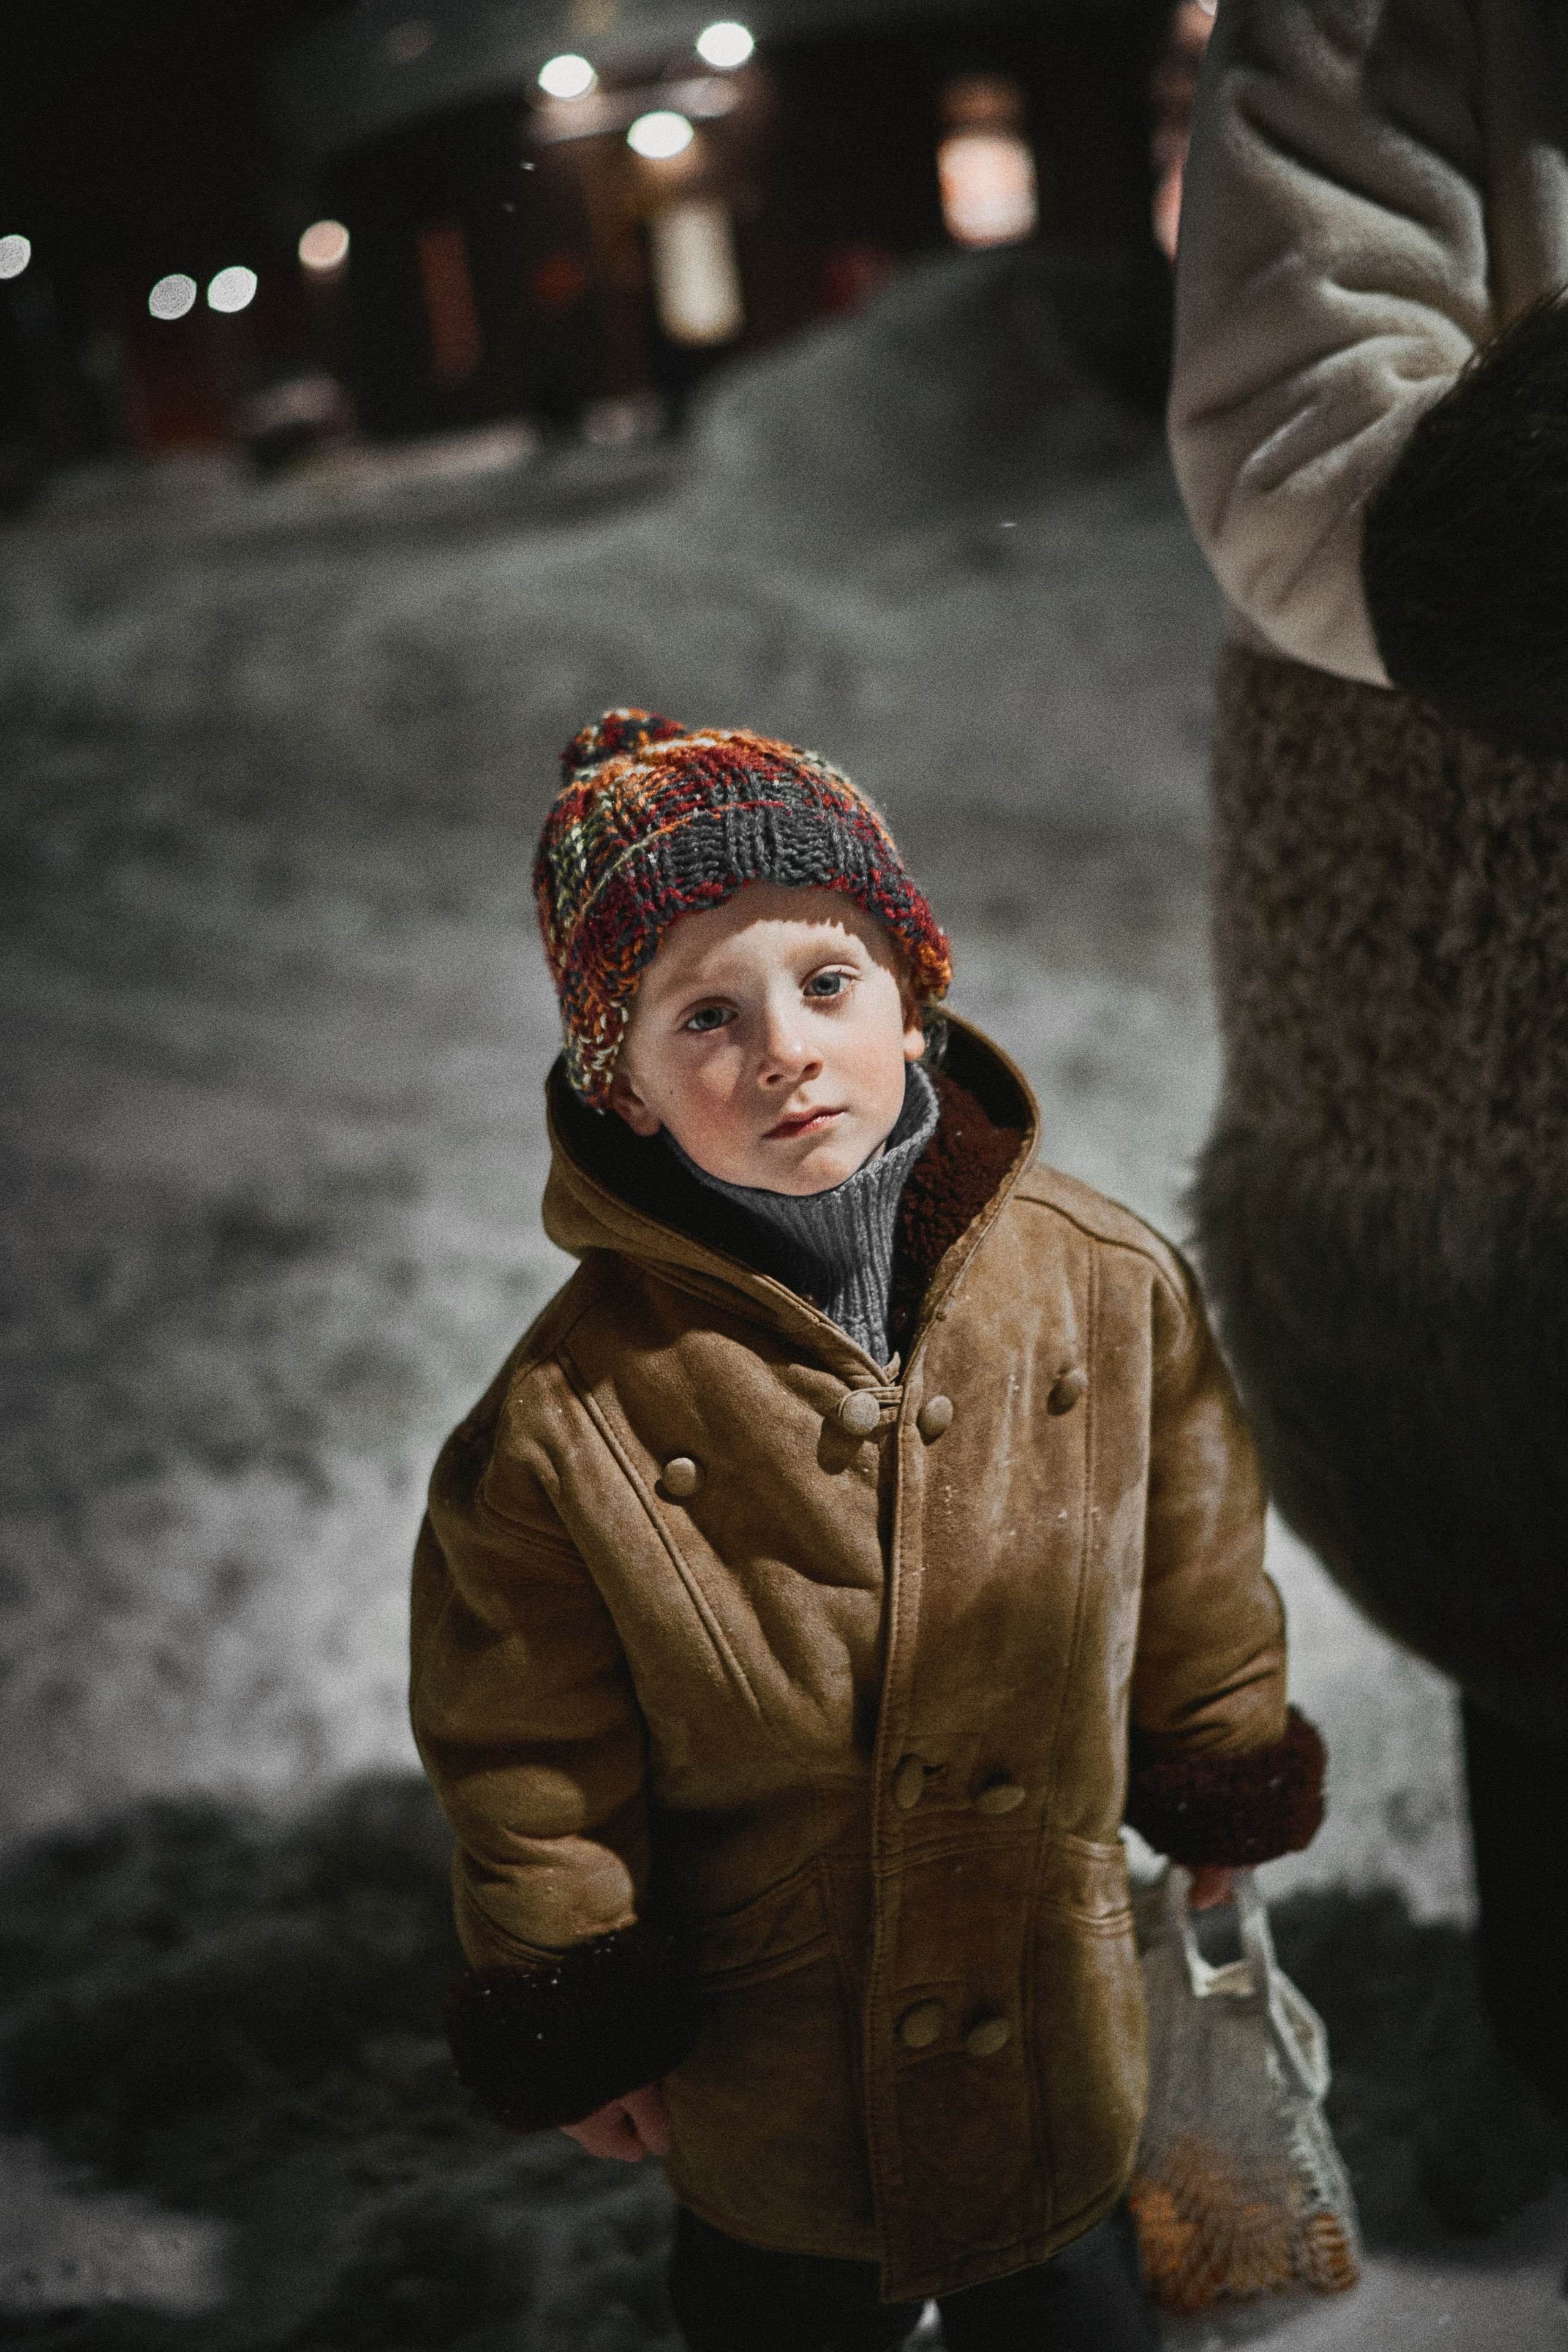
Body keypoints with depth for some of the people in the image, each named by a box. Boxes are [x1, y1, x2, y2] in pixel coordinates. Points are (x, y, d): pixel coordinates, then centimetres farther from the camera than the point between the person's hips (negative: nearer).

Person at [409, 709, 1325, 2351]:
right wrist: (581, 2030, -4)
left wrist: (1223, 1809, 11)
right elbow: (533, 1755, -11)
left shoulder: (1107, 1285, -17)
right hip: (767, 2038, -2)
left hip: (1058, 1989, 2)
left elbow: (1200, 1597, 0)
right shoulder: (571, 1415, -24)